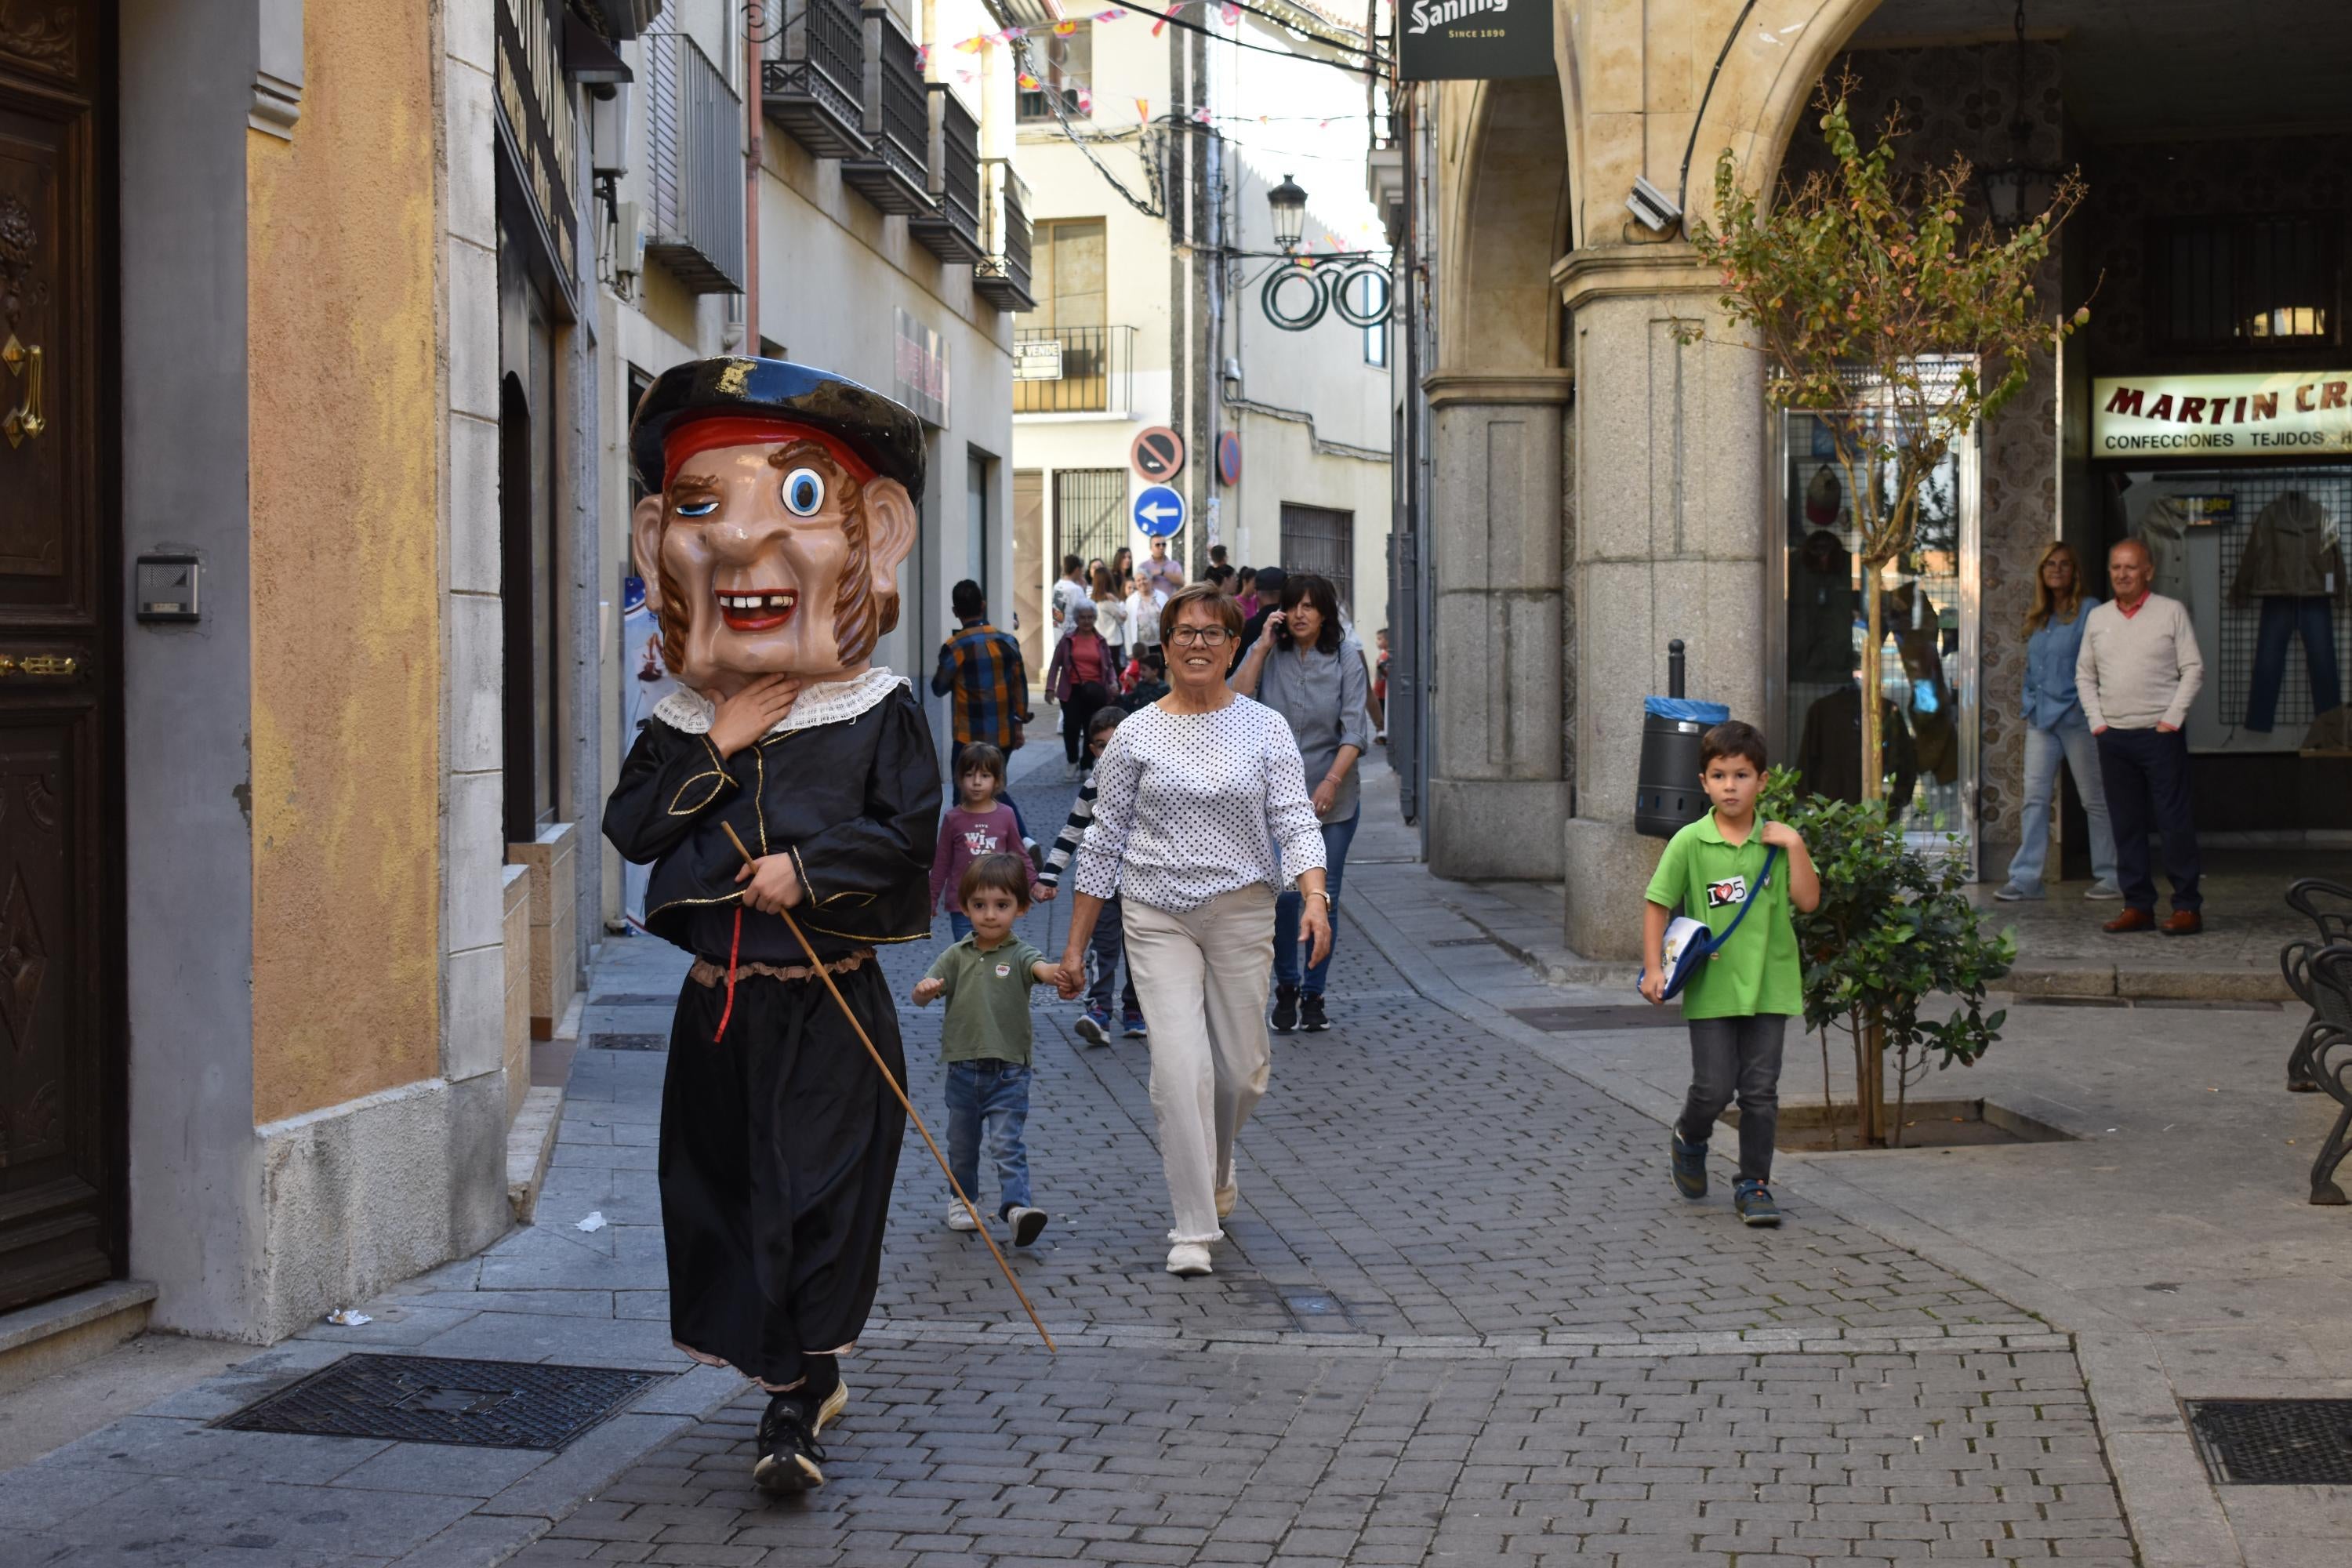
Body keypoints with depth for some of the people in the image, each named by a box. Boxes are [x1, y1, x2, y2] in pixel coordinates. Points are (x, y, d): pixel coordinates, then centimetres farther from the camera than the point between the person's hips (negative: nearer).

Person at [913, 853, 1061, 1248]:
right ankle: (964, 1200, 34)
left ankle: (1016, 1206, -19)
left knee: (1007, 1143, -12)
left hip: (1008, 1071, -4)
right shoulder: (957, 956, 5)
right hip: (962, 1068, 4)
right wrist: (925, 990, -23)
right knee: (961, 1142, 16)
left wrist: (1052, 973, -53)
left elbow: (1038, 967, -28)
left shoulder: (1018, 954, -5)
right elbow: (921, 996, 3)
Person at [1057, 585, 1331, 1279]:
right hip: (1158, 917, -1)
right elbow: (1105, 840, 5)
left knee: (1241, 1068, 8)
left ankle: (1215, 1171, 40)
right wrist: (1075, 943, 4)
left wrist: (1315, 896, -24)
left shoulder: (1265, 729, 3)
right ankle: (1193, 1228, -5)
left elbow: (1295, 820, -5)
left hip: (1243, 913, 1)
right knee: (1180, 1066, -13)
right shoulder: (1136, 735, 2)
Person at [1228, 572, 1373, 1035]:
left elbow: (1354, 728, -6)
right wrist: (1262, 648, -13)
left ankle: (1314, 995, 16)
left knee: (1324, 896, 4)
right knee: (1284, 891, -8)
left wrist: (1332, 781, -17)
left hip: (1333, 795, 0)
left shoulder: (1346, 657, -1)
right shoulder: (1269, 653, 1)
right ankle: (1286, 988, 13)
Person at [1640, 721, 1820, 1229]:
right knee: (1713, 1088, -1)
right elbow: (1657, 904, 0)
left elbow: (1808, 901, -2)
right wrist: (1654, 968, -8)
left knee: (1760, 1092, 3)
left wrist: (1795, 846, -11)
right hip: (1711, 987, -2)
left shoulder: (1777, 841, 3)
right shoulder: (1690, 843, -4)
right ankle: (1689, 1140, 31)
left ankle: (1753, 1185, 15)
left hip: (1768, 985, 2)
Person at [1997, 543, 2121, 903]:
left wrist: (2087, 704, -16)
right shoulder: (2037, 618, 15)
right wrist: (2031, 703, 11)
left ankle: (2111, 877, 12)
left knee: (2095, 799, 3)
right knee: (2035, 796, 1)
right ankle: (2025, 878, 2)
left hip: (2076, 717, -6)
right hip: (2041, 718, 6)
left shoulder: (2089, 611, -6)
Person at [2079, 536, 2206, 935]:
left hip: (2160, 734, -4)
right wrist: (2096, 720, 5)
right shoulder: (2097, 618, 12)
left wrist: (2172, 719, -9)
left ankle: (2187, 906, 0)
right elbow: (2084, 674, 17)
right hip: (2113, 737, 4)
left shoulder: (2171, 611, 1)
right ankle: (2138, 905, 12)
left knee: (2174, 821, -5)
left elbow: (2193, 670, -1)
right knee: (2126, 824, 6)